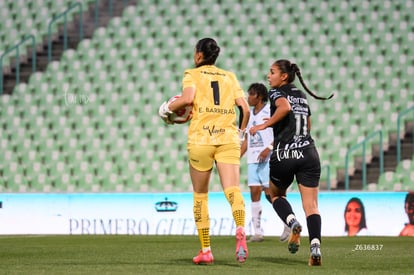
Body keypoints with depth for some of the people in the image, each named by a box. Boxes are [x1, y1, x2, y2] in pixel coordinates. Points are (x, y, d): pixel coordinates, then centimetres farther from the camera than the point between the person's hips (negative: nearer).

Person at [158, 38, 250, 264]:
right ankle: (240, 231, -41)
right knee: (232, 190, -12)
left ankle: (205, 251, 13)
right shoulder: (230, 77, 18)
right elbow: (245, 108, 9)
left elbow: (188, 97, -12)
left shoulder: (192, 75, 9)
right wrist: (240, 132, 23)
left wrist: (167, 108, 5)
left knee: (200, 195, 11)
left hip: (200, 138, -2)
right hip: (228, 137, 2)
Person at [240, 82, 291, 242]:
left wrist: (269, 148, -21)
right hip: (252, 159, 7)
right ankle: (257, 232, 0)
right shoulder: (250, 114, 17)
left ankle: (289, 224, 7)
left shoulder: (270, 111, -5)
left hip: (268, 158, -7)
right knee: (254, 192, 0)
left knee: (269, 193, -10)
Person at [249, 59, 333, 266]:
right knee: (311, 205, -1)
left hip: (284, 156, -4)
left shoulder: (276, 92, -1)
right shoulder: (301, 95, 19)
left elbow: (285, 107, -24)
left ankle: (293, 223, -6)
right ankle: (315, 246, -21)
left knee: (276, 194, 21)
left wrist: (265, 125, -15)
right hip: (308, 154, 4)